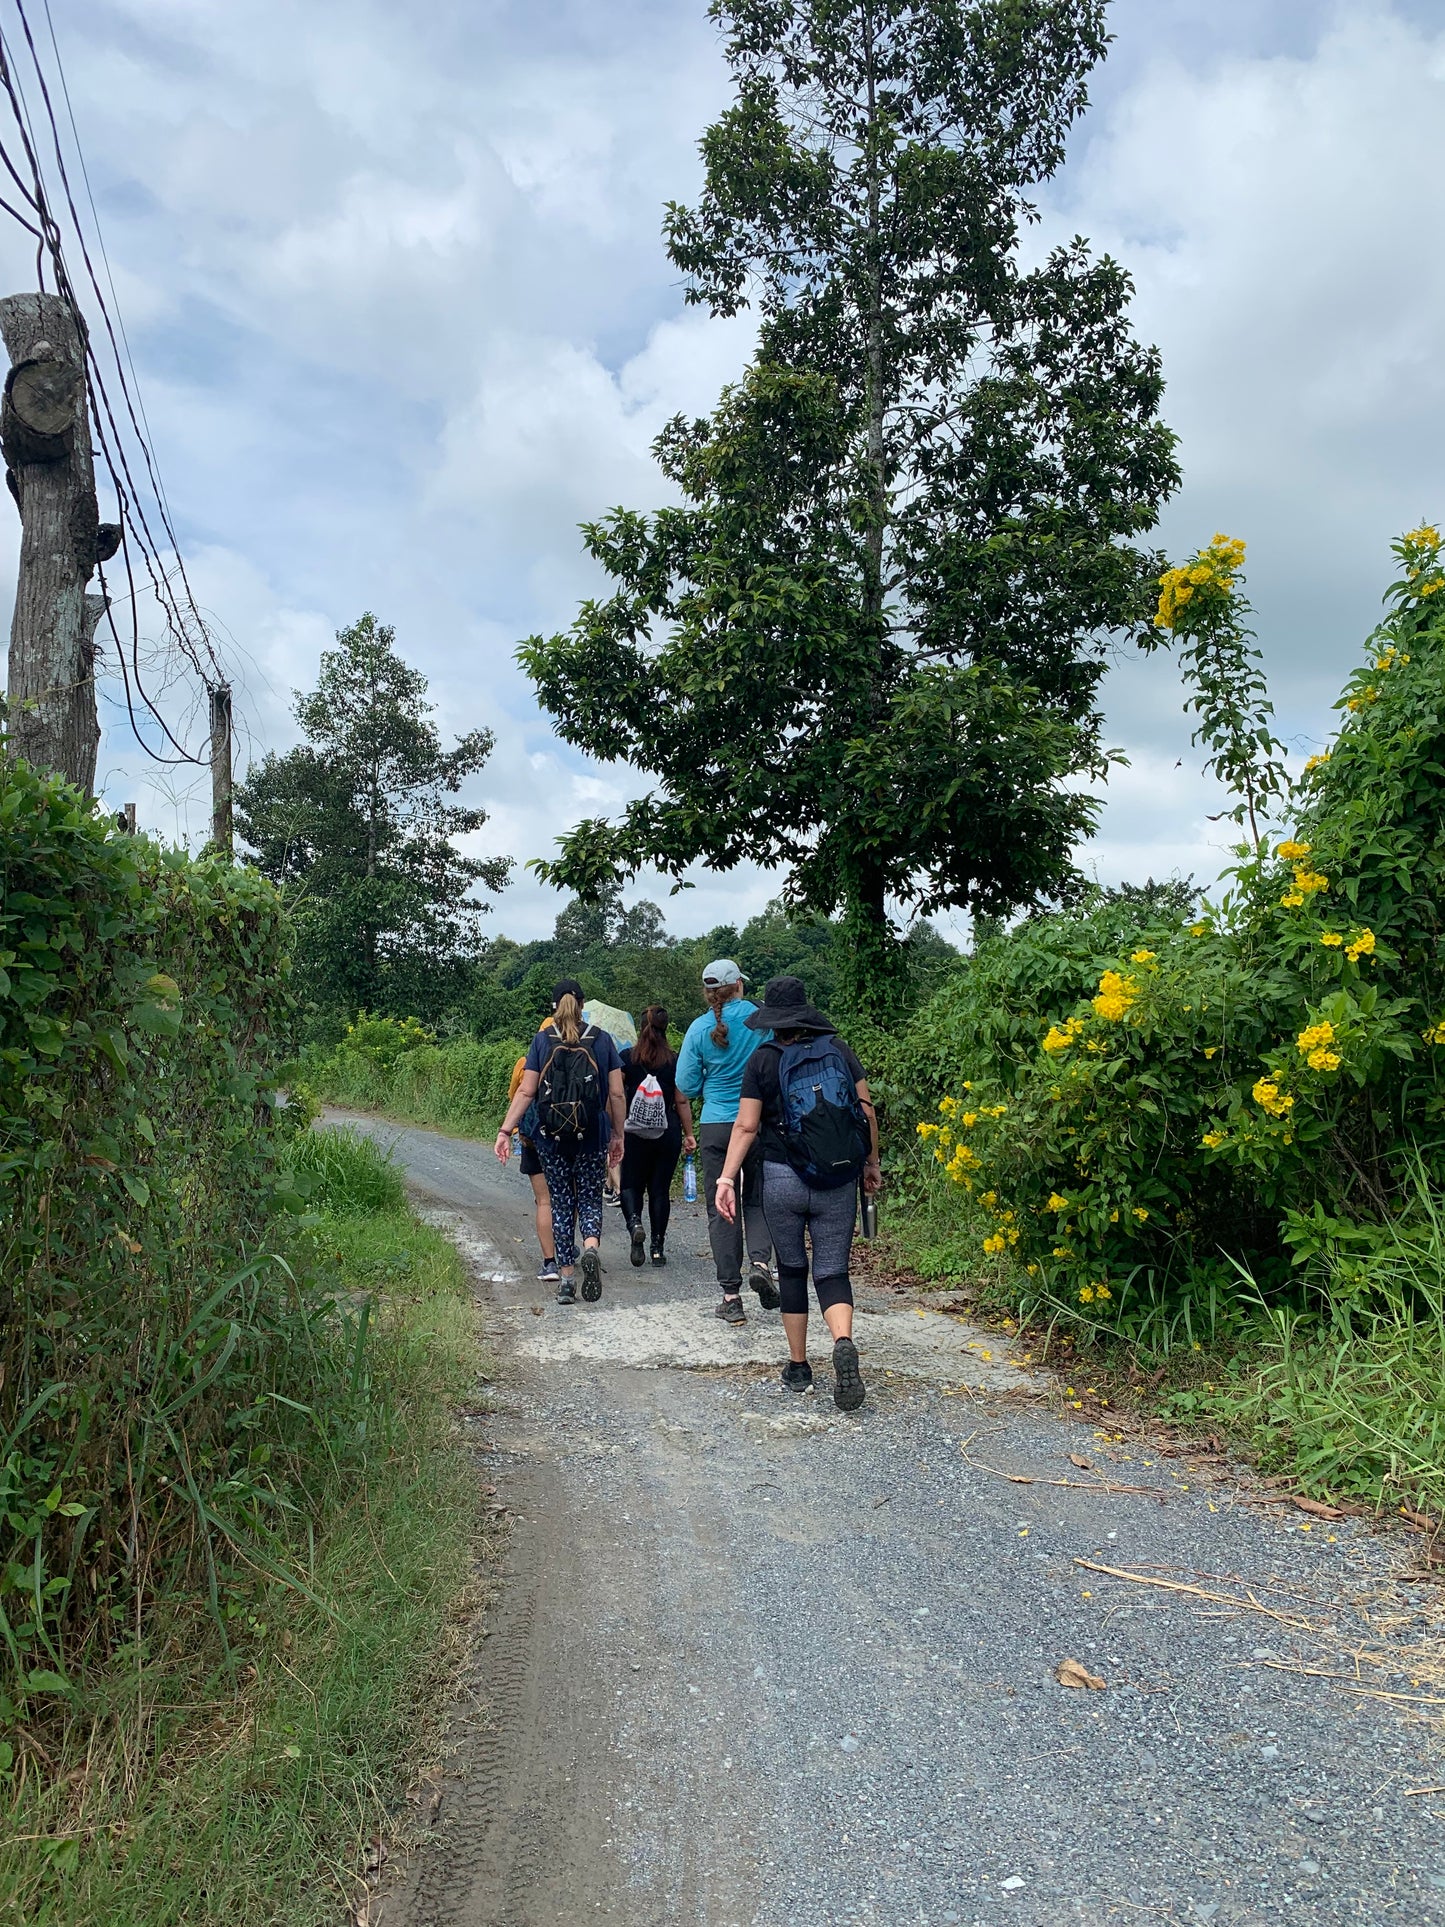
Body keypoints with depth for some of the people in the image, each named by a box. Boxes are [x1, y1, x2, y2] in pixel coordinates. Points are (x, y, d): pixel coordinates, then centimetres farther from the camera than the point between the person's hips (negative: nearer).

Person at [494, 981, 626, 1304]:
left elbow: (526, 1091, -4)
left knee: (561, 1203, 10)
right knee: (590, 1198, 11)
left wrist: (505, 1131, -1)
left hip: (551, 1136, 0)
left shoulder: (542, 1040, 1)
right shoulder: (601, 1040, 2)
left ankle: (566, 1279, 11)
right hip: (591, 1136, 0)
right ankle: (591, 1247, -19)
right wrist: (618, 1135, 10)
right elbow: (616, 1093, 1)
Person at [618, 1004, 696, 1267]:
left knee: (631, 1184, 13)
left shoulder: (626, 1058, -3)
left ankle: (634, 1222, -16)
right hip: (668, 1133, 1)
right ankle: (658, 1248, 9)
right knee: (660, 1189, 9)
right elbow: (682, 1101, 0)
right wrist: (689, 1134, 8)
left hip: (633, 1133, -1)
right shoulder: (675, 1061, -2)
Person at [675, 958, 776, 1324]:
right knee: (757, 1200, 17)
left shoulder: (699, 1028, -4)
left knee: (721, 1210, 7)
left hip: (716, 1126, 0)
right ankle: (761, 1261, -9)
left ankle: (731, 1296, 6)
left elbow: (686, 1084, 0)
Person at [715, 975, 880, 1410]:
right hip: (838, 1182, 1)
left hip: (783, 1179, -1)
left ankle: (798, 1367, 21)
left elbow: (746, 1126, -7)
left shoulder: (763, 1060, -3)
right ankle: (844, 1343, -21)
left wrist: (726, 1178, -5)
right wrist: (872, 1162, 15)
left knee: (792, 1269, 15)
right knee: (832, 1271, 7)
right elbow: (866, 1111, 3)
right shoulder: (838, 1050, 2)